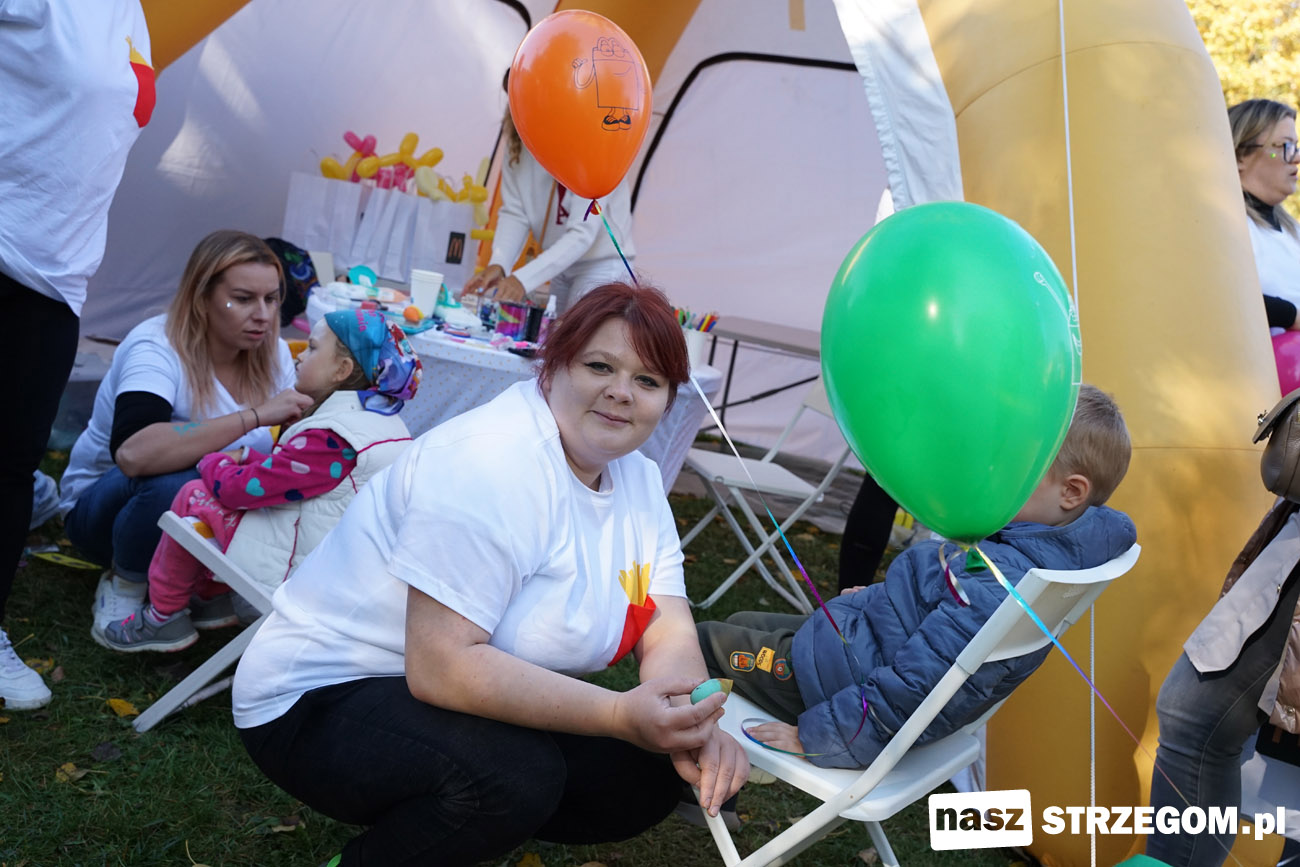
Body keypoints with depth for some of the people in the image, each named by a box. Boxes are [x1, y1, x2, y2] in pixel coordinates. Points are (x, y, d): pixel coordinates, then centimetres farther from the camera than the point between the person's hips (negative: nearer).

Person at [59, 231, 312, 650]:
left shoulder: (274, 354, -7)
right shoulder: (157, 346, -26)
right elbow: (133, 453, -44)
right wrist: (254, 417, -46)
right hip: (102, 503, -5)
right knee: (176, 482, -38)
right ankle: (125, 585, -9)